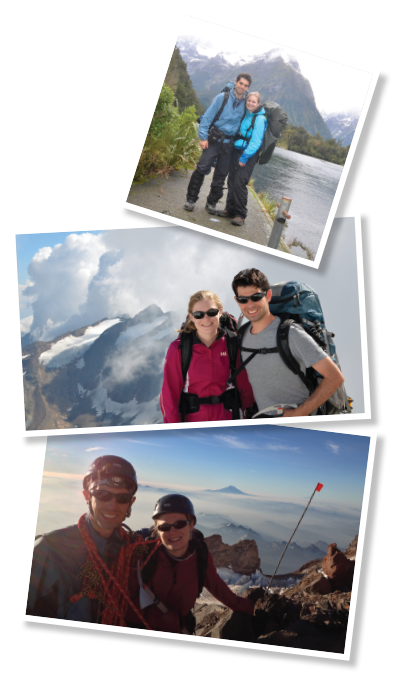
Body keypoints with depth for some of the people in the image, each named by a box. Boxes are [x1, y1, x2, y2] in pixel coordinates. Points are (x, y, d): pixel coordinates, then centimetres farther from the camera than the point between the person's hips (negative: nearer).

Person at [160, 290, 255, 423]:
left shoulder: (232, 345, 0)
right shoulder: (178, 349, -5)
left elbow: (245, 386, 6)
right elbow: (169, 394, -4)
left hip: (228, 417, 1)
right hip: (192, 419, -1)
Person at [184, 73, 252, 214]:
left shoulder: (245, 104, 6)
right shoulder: (222, 98, -2)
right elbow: (208, 116, -3)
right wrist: (203, 137, -9)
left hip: (229, 144, 3)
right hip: (215, 139, -3)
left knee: (221, 174, 6)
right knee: (202, 168, -11)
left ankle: (211, 203, 18)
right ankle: (191, 199, -2)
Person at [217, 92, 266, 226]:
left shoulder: (260, 119, -9)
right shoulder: (244, 114, 13)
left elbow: (256, 142, -13)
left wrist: (244, 157, -18)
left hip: (249, 155, -7)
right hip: (237, 150, 7)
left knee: (239, 182, -13)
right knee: (231, 181, 5)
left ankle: (240, 214, -6)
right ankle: (230, 209, 15)